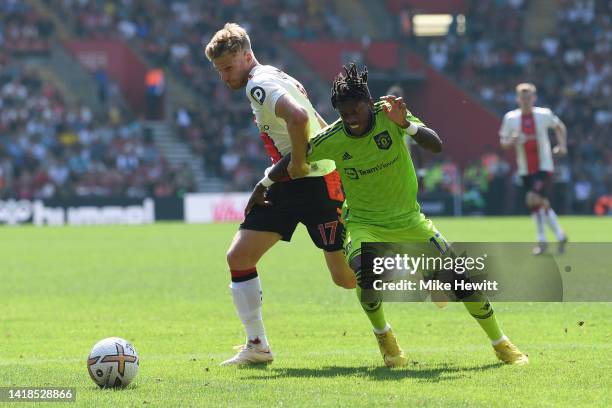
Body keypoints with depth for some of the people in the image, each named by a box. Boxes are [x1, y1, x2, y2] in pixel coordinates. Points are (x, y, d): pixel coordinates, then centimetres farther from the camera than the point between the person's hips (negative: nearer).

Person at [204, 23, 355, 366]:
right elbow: (321, 128, 21)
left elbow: (297, 117, -34)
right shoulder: (274, 79, 14)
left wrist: (298, 164, -23)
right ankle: (257, 347, 6)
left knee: (347, 277, -5)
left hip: (317, 182, -10)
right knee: (239, 257, 0)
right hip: (285, 185, 10)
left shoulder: (259, 84, -16)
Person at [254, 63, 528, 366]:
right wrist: (262, 187, 5)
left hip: (409, 218, 1)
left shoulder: (389, 115, -15)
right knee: (366, 275, -33)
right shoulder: (331, 139, -15)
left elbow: (436, 146, -24)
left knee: (460, 276, -6)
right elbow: (293, 160, 1)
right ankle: (384, 337, -2)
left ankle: (501, 345, 15)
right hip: (363, 223, -1)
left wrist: (405, 124, -39)